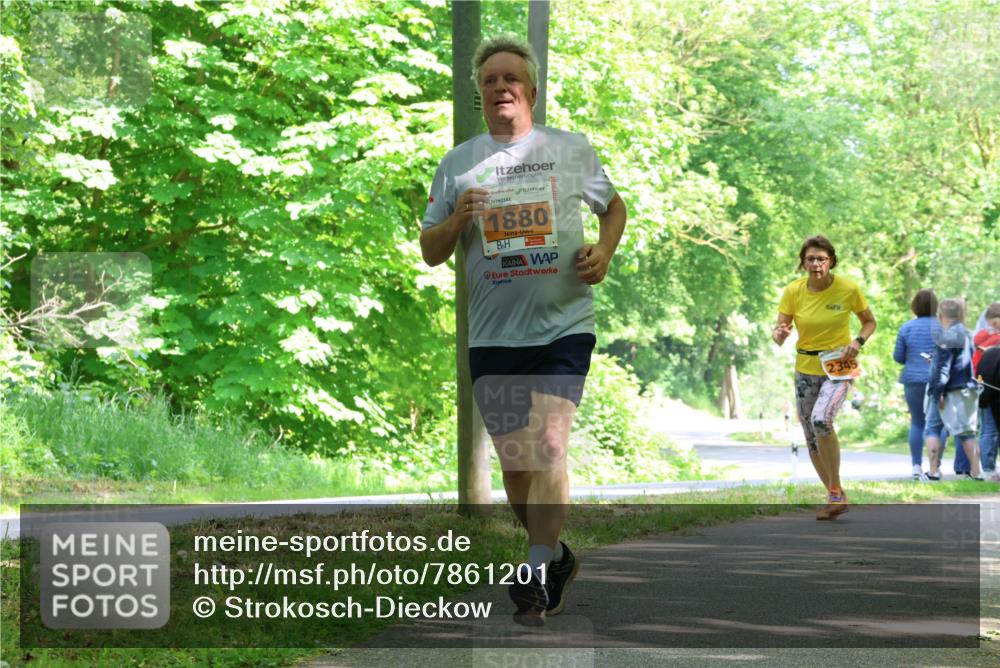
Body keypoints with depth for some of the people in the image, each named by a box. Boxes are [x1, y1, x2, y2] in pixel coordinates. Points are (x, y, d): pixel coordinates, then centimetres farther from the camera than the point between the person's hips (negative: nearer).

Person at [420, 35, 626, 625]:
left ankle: (537, 577, -12)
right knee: (515, 462, 7)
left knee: (548, 448, -15)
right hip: (493, 334, 3)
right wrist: (456, 221, -10)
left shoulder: (572, 150, 5)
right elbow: (430, 250, 11)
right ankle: (556, 556, 28)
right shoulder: (458, 163, 9)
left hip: (564, 326, -3)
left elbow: (614, 205, 19)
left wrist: (604, 251, -1)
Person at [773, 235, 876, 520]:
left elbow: (869, 321, 5)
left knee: (821, 419, -30)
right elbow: (779, 332, -5)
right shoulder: (793, 291, -5)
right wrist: (780, 334, -30)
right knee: (812, 439, 8)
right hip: (806, 369, 4)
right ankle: (835, 496, 27)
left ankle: (836, 491, -17)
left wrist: (857, 342, -15)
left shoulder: (848, 289, -10)